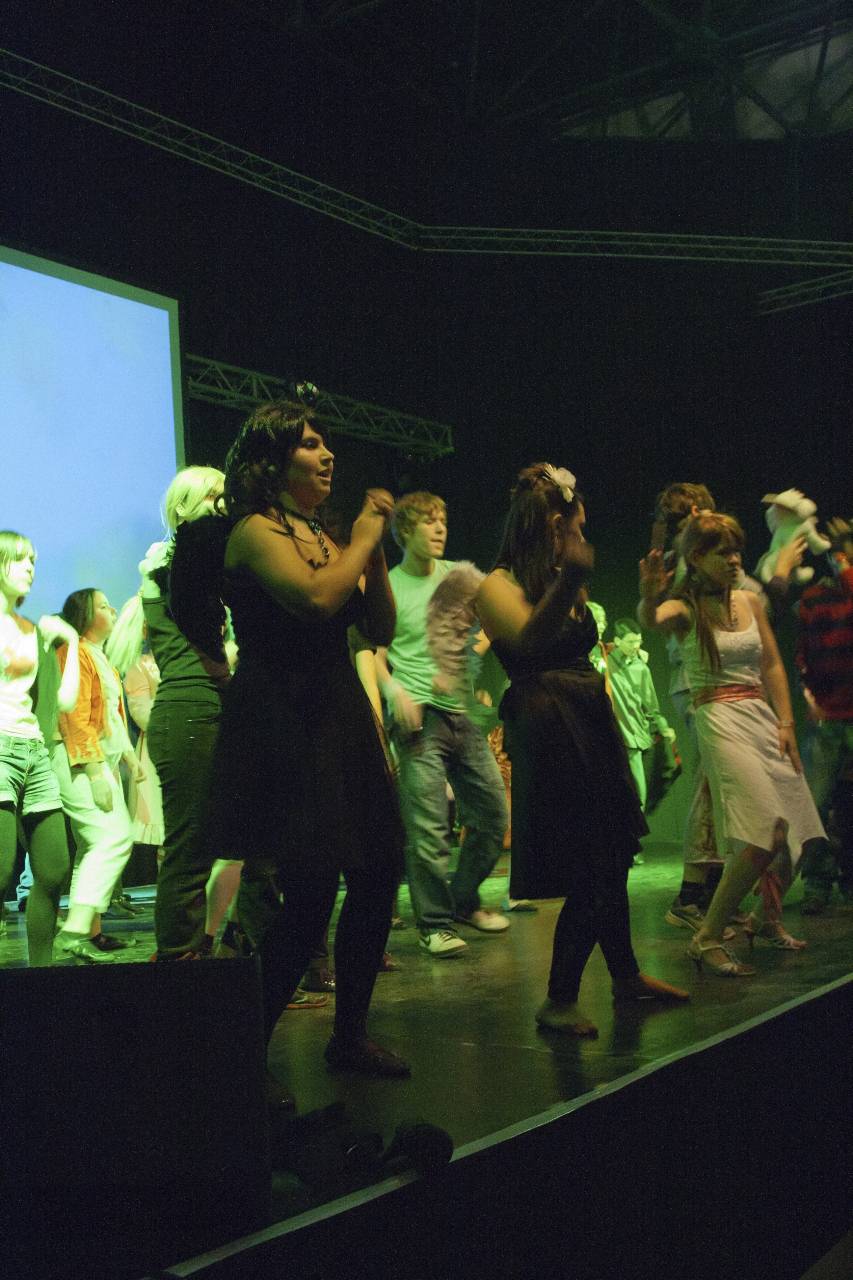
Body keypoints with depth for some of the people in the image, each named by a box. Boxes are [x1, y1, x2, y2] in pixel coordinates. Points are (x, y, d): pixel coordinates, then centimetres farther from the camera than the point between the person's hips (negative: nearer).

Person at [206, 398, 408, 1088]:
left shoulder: (327, 537, 16)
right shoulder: (256, 531, -6)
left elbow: (382, 628, 14)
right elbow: (317, 597, -24)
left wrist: (375, 549, 4)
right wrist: (363, 538, -9)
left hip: (340, 717, 8)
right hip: (283, 725, -8)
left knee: (378, 876, 7)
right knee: (310, 895, -12)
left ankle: (350, 1036, 22)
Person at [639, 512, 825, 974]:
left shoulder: (750, 602, 12)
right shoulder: (684, 610, -6)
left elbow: (772, 665, 14)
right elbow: (650, 619, -29)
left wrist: (785, 723, 4)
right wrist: (649, 596, -52)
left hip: (763, 716, 7)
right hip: (720, 720, -7)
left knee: (798, 830, 9)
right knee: (766, 835, -19)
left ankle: (768, 918, 33)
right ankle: (708, 938, -10)